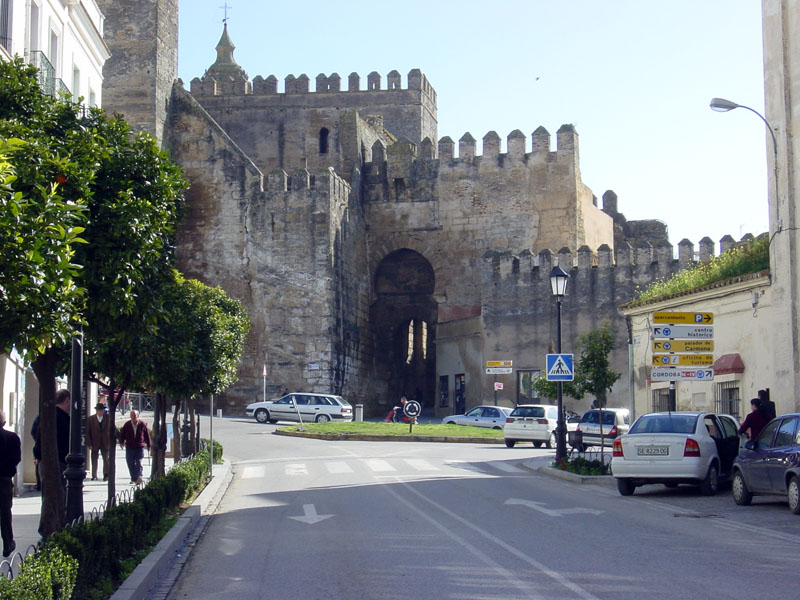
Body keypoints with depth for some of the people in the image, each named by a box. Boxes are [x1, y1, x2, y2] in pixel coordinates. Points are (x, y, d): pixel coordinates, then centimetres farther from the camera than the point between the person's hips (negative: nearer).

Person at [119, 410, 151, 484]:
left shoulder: (142, 424, 1)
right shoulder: (127, 425, 4)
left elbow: (147, 435, 8)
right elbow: (122, 434, 14)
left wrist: (148, 445, 10)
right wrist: (121, 442, 3)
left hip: (140, 447, -2)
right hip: (129, 447, 2)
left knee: (138, 462, -13)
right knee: (131, 464, 3)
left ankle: (139, 477, -21)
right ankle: (133, 479, 13)